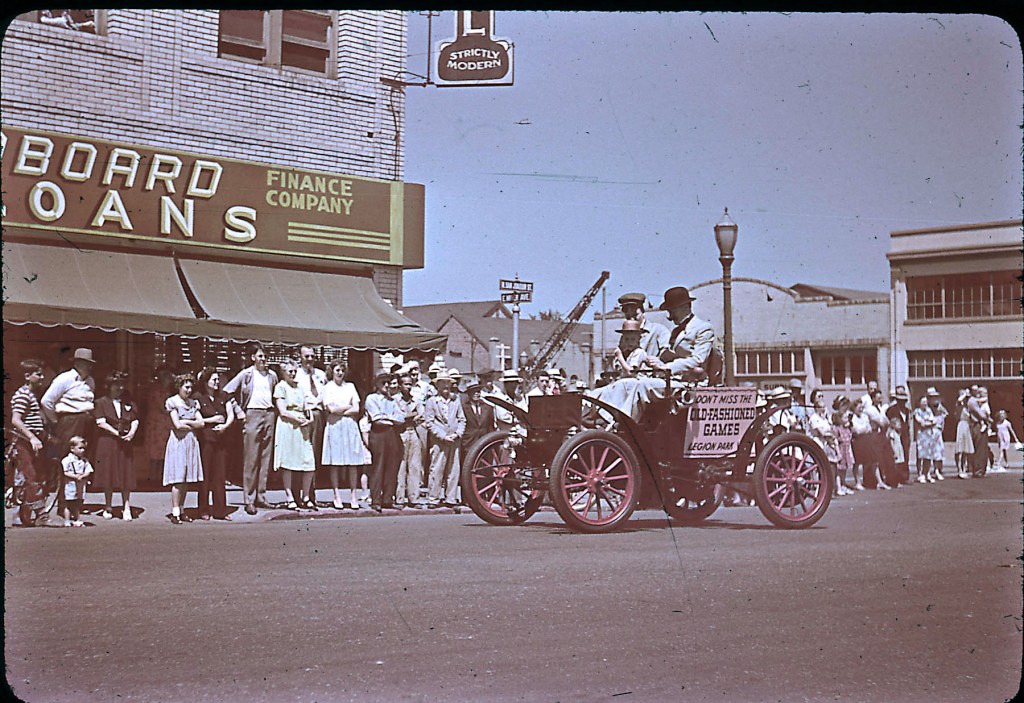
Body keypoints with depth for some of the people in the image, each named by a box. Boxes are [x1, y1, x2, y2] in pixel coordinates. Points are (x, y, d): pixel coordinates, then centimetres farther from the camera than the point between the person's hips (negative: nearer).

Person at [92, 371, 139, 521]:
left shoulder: (129, 404, 14)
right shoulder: (102, 402, 3)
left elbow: (135, 421, 9)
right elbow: (101, 423, -6)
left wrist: (131, 433, -10)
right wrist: (117, 433, -13)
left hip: (125, 442, 3)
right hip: (107, 441, -3)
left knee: (126, 474, -1)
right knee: (108, 474, 0)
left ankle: (126, 507, 3)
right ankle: (108, 507, 10)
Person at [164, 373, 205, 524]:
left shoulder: (193, 403, 15)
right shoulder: (172, 402, -2)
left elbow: (201, 423, 6)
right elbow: (177, 425, -11)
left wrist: (186, 422, -4)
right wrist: (193, 425, 0)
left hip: (192, 442, 5)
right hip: (178, 441, -5)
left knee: (187, 479, 4)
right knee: (178, 479, -9)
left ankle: (181, 510, 8)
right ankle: (175, 513, -8)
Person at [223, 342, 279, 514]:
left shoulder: (272, 375, 14)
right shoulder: (246, 374, 2)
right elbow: (227, 391, 1)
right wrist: (239, 410, -2)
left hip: (269, 415, 5)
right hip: (253, 414, -4)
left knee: (266, 458, 4)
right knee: (251, 459, -6)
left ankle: (261, 497, 10)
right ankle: (249, 500, -5)